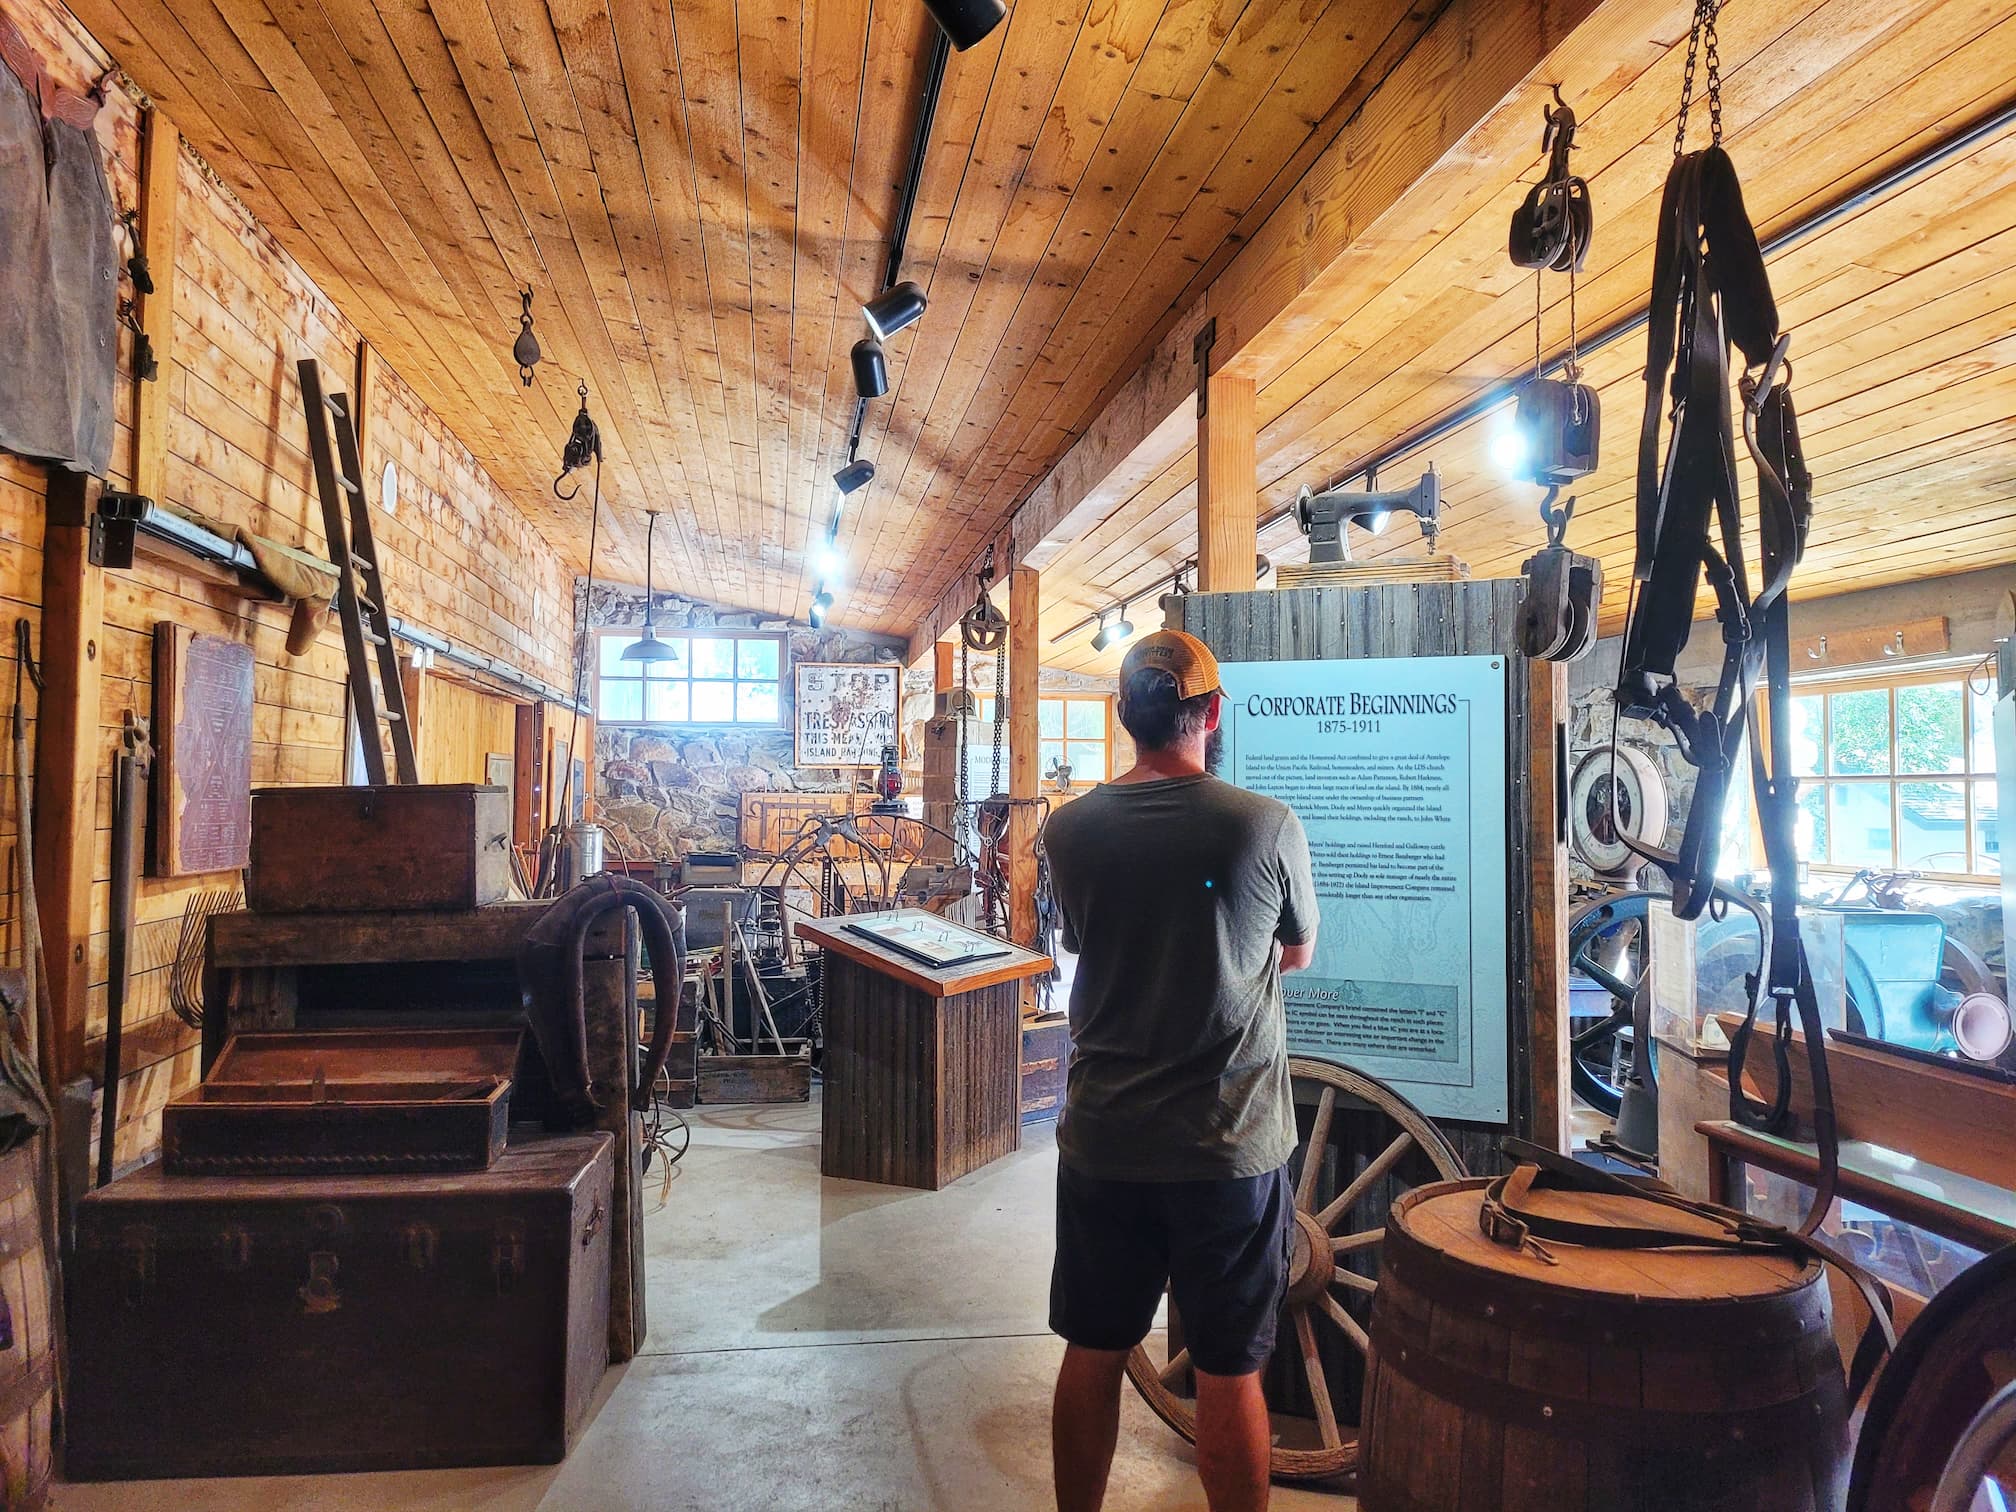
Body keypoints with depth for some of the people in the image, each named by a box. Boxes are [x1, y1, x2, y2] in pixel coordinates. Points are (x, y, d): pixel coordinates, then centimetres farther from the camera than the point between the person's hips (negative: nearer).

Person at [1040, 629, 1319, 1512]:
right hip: (1230, 1144, -2)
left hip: (1102, 1140, 3)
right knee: (1229, 1374, 11)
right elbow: (1297, 955, 4)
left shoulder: (1070, 830, -6)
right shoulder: (1268, 826, -12)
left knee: (1092, 1355, 17)